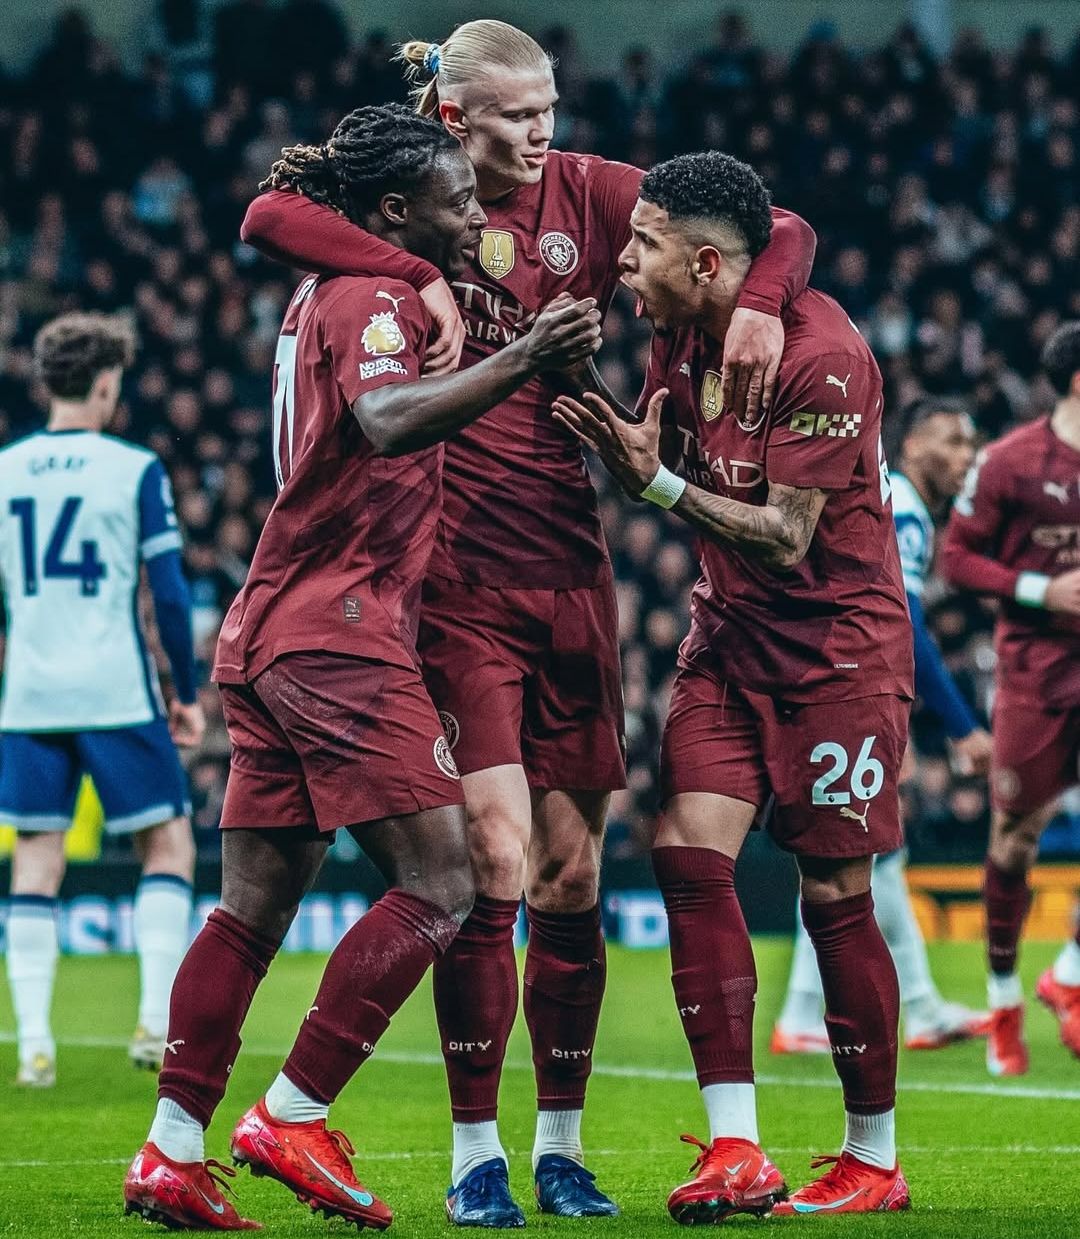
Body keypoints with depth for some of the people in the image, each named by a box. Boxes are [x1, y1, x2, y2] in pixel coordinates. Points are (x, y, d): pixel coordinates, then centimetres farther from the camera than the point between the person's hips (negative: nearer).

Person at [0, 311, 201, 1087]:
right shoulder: (135, 470, -4)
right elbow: (170, 594, -5)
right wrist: (187, 693, 4)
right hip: (118, 693, -4)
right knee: (168, 845, 8)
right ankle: (157, 1022, -3)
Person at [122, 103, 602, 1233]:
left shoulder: (323, 293, 17)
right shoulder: (374, 298, -9)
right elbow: (386, 421, -28)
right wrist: (523, 360, -38)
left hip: (268, 632, 10)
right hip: (339, 630, -10)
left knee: (254, 907, 9)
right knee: (438, 884, -9)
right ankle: (291, 1120, -10)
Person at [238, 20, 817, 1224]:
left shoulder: (583, 194, 5)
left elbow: (779, 232, 7)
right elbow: (268, 217, -20)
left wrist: (759, 303, -15)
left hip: (568, 571, 4)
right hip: (455, 574, -4)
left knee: (573, 872, 6)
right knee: (494, 859, -10)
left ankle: (560, 1147, 18)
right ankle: (475, 1155, 0)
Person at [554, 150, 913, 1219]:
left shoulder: (821, 356, -20)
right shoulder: (678, 338, 3)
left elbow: (786, 539, -21)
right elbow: (659, 469, 13)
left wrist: (657, 483, -26)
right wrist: (620, 453, -8)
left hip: (837, 641, -7)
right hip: (729, 632, 7)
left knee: (833, 894, -3)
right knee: (689, 849, -10)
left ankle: (874, 1160, 12)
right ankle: (736, 1152, -9)